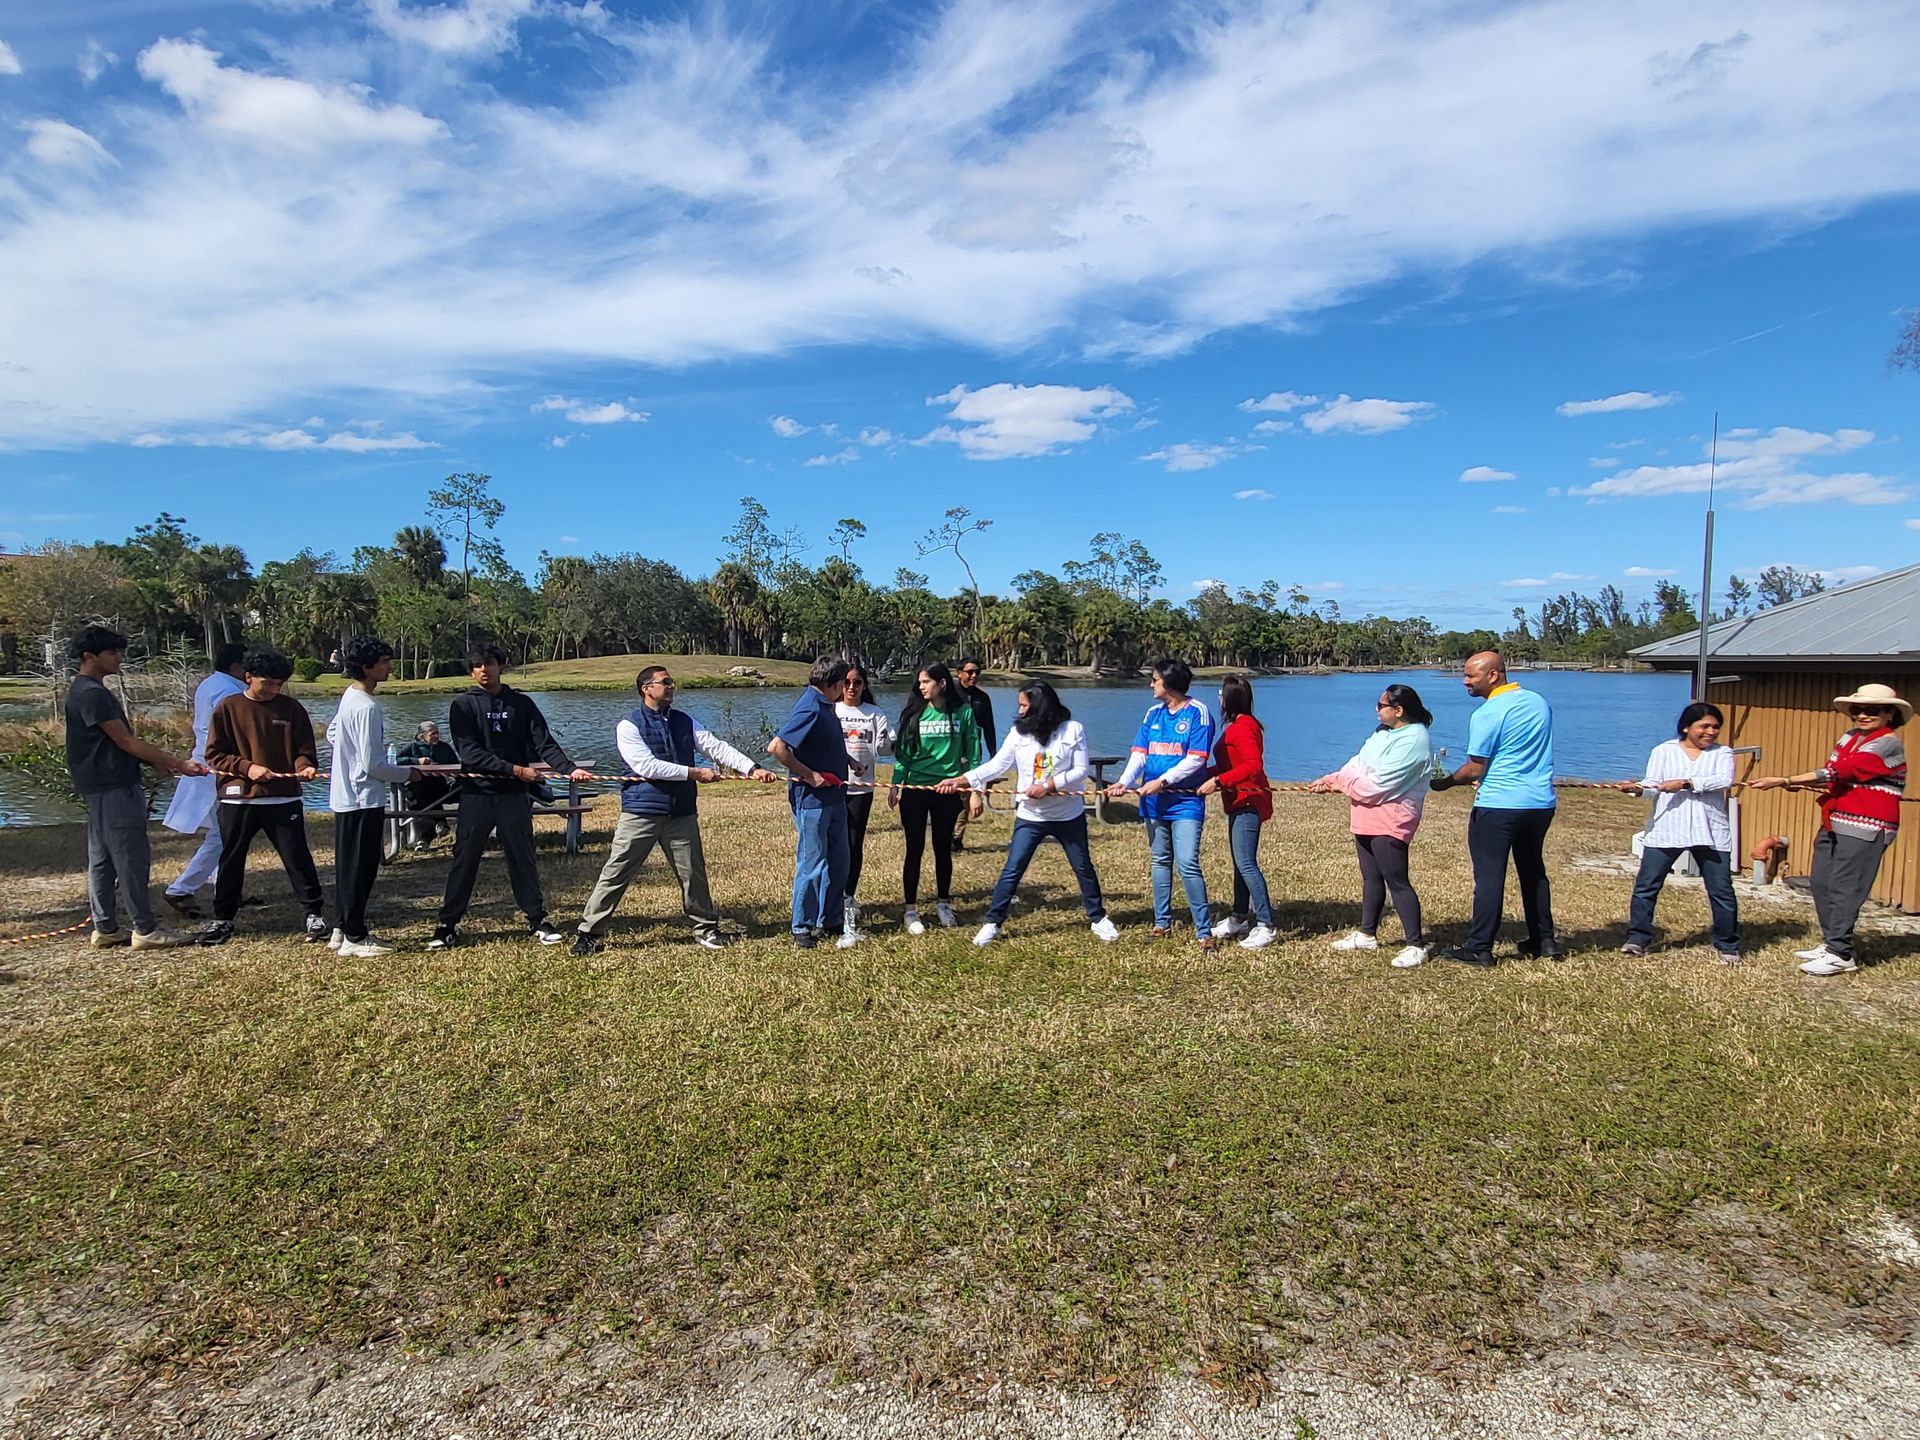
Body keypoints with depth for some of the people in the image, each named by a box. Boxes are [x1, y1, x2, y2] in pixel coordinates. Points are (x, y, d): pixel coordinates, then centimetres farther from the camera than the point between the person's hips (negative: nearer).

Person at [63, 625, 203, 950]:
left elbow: (120, 741, 17)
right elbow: (126, 742, -19)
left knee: (102, 859, 12)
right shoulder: (92, 694, -17)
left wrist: (161, 763, 9)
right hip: (112, 788, -11)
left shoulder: (87, 691, 16)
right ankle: (146, 930, -2)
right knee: (132, 858, -7)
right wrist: (178, 763, -19)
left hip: (102, 788, 11)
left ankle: (105, 929, 19)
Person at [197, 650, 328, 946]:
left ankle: (314, 914, 9)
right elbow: (214, 755, 2)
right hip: (238, 799, 1)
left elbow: (304, 750, 6)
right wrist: (246, 768, -12)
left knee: (298, 858, 0)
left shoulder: (292, 709, 4)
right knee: (230, 862, 10)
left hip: (284, 799, 0)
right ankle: (222, 919, 24)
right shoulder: (228, 708, 2)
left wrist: (305, 766, -15)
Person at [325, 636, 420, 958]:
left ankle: (341, 930, 26)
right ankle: (354, 938, 7)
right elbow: (373, 765, -23)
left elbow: (331, 733, 24)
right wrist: (407, 773, -8)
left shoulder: (349, 698, 8)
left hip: (346, 797, 10)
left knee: (349, 866, 17)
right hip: (364, 800, -10)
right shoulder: (367, 707, -22)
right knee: (360, 869, -1)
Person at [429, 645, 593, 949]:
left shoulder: (521, 704, 6)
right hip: (477, 794, -1)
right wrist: (515, 769, -17)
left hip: (514, 795, 1)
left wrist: (569, 768, -21)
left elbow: (544, 743, -3)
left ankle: (537, 920, 16)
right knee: (464, 861, 4)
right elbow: (470, 754, -11)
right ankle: (448, 925, 14)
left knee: (523, 858, 8)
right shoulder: (463, 705, 0)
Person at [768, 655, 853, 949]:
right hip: (812, 800, -9)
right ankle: (802, 928, 15)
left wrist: (850, 760, 16)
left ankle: (832, 922, 27)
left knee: (837, 861, 15)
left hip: (833, 797, 9)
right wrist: (809, 776, -22)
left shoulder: (823, 705, 7)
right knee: (812, 865, 1)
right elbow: (776, 747, -29)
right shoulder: (811, 709, -21)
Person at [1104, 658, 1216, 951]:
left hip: (1186, 801, -6)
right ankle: (1162, 925, 24)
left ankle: (1204, 932, -4)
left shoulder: (1197, 713, -7)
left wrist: (1162, 781, -20)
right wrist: (1124, 782, -12)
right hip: (1154, 802, 6)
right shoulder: (1153, 714, 10)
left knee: (1188, 864, -13)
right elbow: (1139, 754, 4)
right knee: (1160, 861, 13)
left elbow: (1196, 759, -14)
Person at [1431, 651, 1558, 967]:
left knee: (1489, 876, -2)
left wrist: (1447, 782, 7)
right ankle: (1544, 941, 26)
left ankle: (1478, 948, 2)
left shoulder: (1486, 715, -14)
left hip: (1498, 805, -7)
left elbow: (1475, 769, -11)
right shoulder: (1540, 703, 9)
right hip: (1541, 802, 7)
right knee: (1533, 871, 20)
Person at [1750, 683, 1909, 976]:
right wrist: (1799, 782, -2)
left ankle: (1841, 954, -1)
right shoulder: (1849, 738, 12)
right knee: (1820, 881, 10)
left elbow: (1839, 772, -21)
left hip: (1864, 827, -8)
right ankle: (1831, 942, 21)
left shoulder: (1888, 744, -13)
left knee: (1843, 888, -8)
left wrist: (1784, 781, -25)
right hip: (1834, 822, 8)